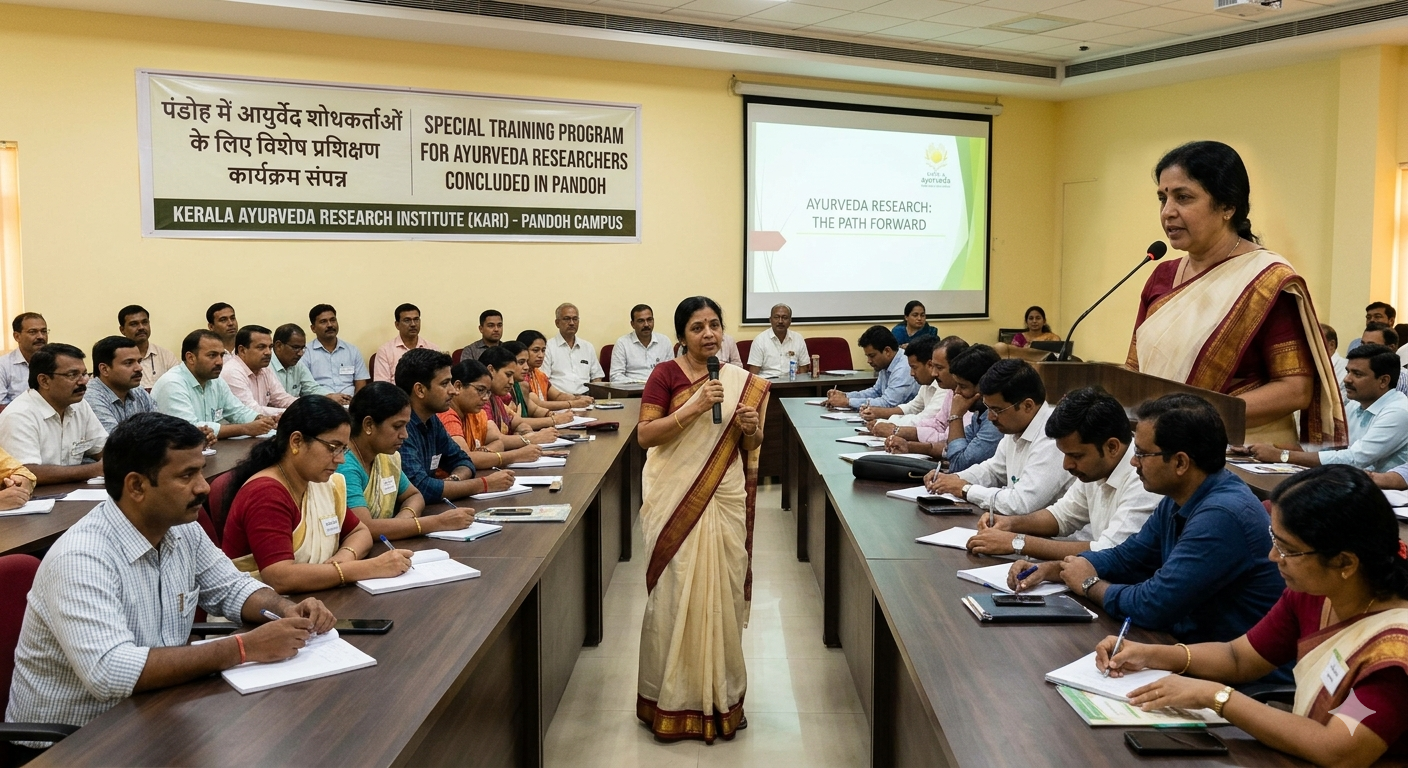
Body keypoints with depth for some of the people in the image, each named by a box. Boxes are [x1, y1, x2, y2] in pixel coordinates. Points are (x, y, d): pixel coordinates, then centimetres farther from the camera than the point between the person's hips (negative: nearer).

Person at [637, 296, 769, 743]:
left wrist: (751, 429, -7)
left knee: (723, 592, 7)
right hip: (675, 500, -3)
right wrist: (695, 407, -19)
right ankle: (672, 699, 14)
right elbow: (644, 436, -12)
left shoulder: (743, 382, 7)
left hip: (724, 500, 3)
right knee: (675, 593, 0)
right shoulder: (665, 375, -4)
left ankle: (722, 695, 23)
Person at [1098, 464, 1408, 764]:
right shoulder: (1310, 593, -3)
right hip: (1299, 754, 6)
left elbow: (1338, 753, -31)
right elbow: (1239, 659, 8)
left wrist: (1216, 696, -26)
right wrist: (1150, 655, -6)